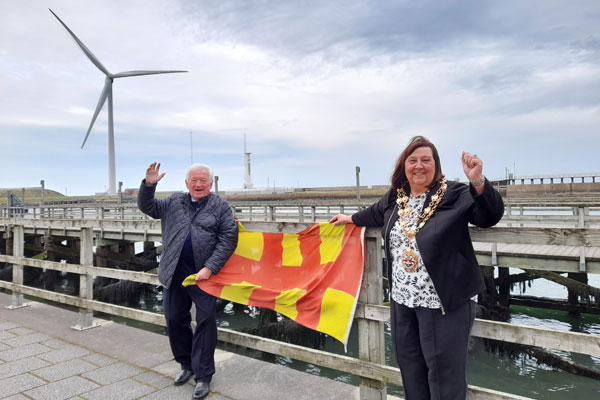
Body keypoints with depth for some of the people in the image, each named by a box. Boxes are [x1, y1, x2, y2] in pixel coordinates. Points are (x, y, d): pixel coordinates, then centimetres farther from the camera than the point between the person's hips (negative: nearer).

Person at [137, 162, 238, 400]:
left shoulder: (220, 207, -2)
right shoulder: (174, 202, 10)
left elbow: (228, 240, -8)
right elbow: (146, 207, 15)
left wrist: (209, 268, -16)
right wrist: (148, 184, -5)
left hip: (204, 275, -4)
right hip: (174, 273, 4)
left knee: (205, 323, 2)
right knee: (174, 319, 14)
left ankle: (203, 376, 15)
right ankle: (186, 364, 34)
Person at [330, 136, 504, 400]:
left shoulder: (454, 195, -9)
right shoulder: (395, 198, 7)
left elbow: (490, 216, -17)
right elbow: (377, 213, 27)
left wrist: (478, 181, -33)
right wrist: (352, 218, 41)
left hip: (443, 302, -6)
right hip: (402, 299, 6)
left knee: (444, 370, 5)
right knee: (410, 367, 20)